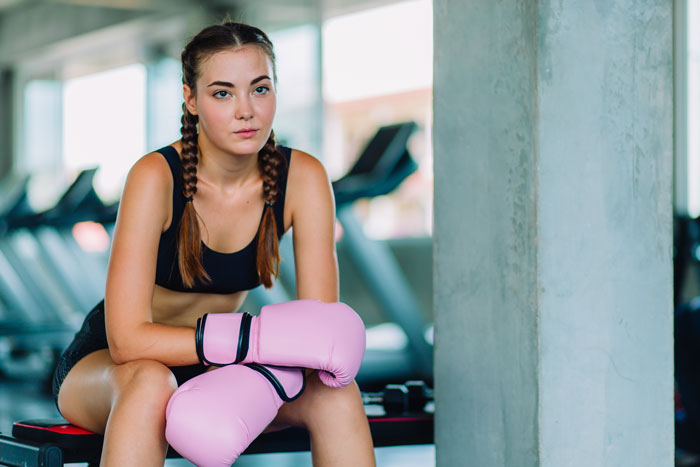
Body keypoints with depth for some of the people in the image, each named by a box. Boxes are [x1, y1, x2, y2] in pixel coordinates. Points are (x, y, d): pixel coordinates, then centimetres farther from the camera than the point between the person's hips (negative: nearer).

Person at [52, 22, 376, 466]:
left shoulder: (303, 178, -14)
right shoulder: (156, 176, -25)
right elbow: (128, 340, -29)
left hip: (213, 374, 4)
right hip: (102, 366, -3)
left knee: (336, 393, -24)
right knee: (150, 383, -39)